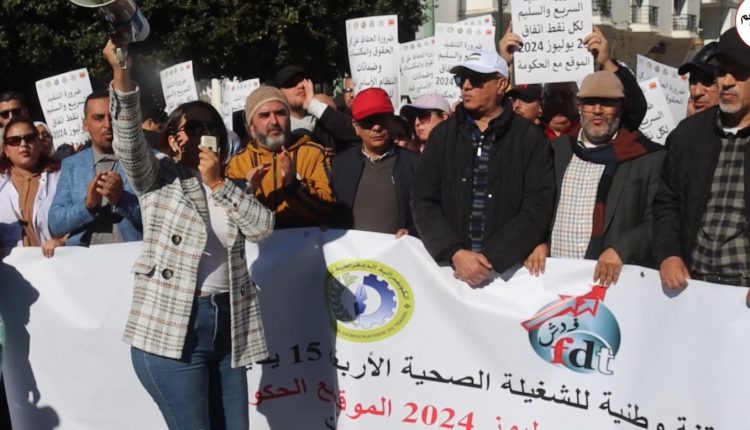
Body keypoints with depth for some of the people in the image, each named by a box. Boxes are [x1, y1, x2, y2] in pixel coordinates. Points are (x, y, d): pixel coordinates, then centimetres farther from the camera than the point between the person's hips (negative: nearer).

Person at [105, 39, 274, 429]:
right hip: (170, 328, -4)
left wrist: (217, 183, -4)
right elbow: (128, 142, -14)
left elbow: (262, 227, 0)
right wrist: (121, 75, -27)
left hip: (227, 325, 5)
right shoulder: (159, 178, 5)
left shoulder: (232, 186, 17)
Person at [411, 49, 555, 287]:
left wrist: (490, 259, -16)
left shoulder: (530, 138, 0)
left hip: (509, 268, -2)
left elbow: (537, 208, -8)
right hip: (449, 265, 2)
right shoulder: (443, 134, 7)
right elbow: (423, 201, 1)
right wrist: (455, 253, -13)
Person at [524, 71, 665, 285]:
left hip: (612, 276, -2)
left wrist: (621, 250, -17)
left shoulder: (648, 157, 0)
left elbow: (658, 221, -3)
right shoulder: (557, 150, 11)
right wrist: (537, 242, -3)